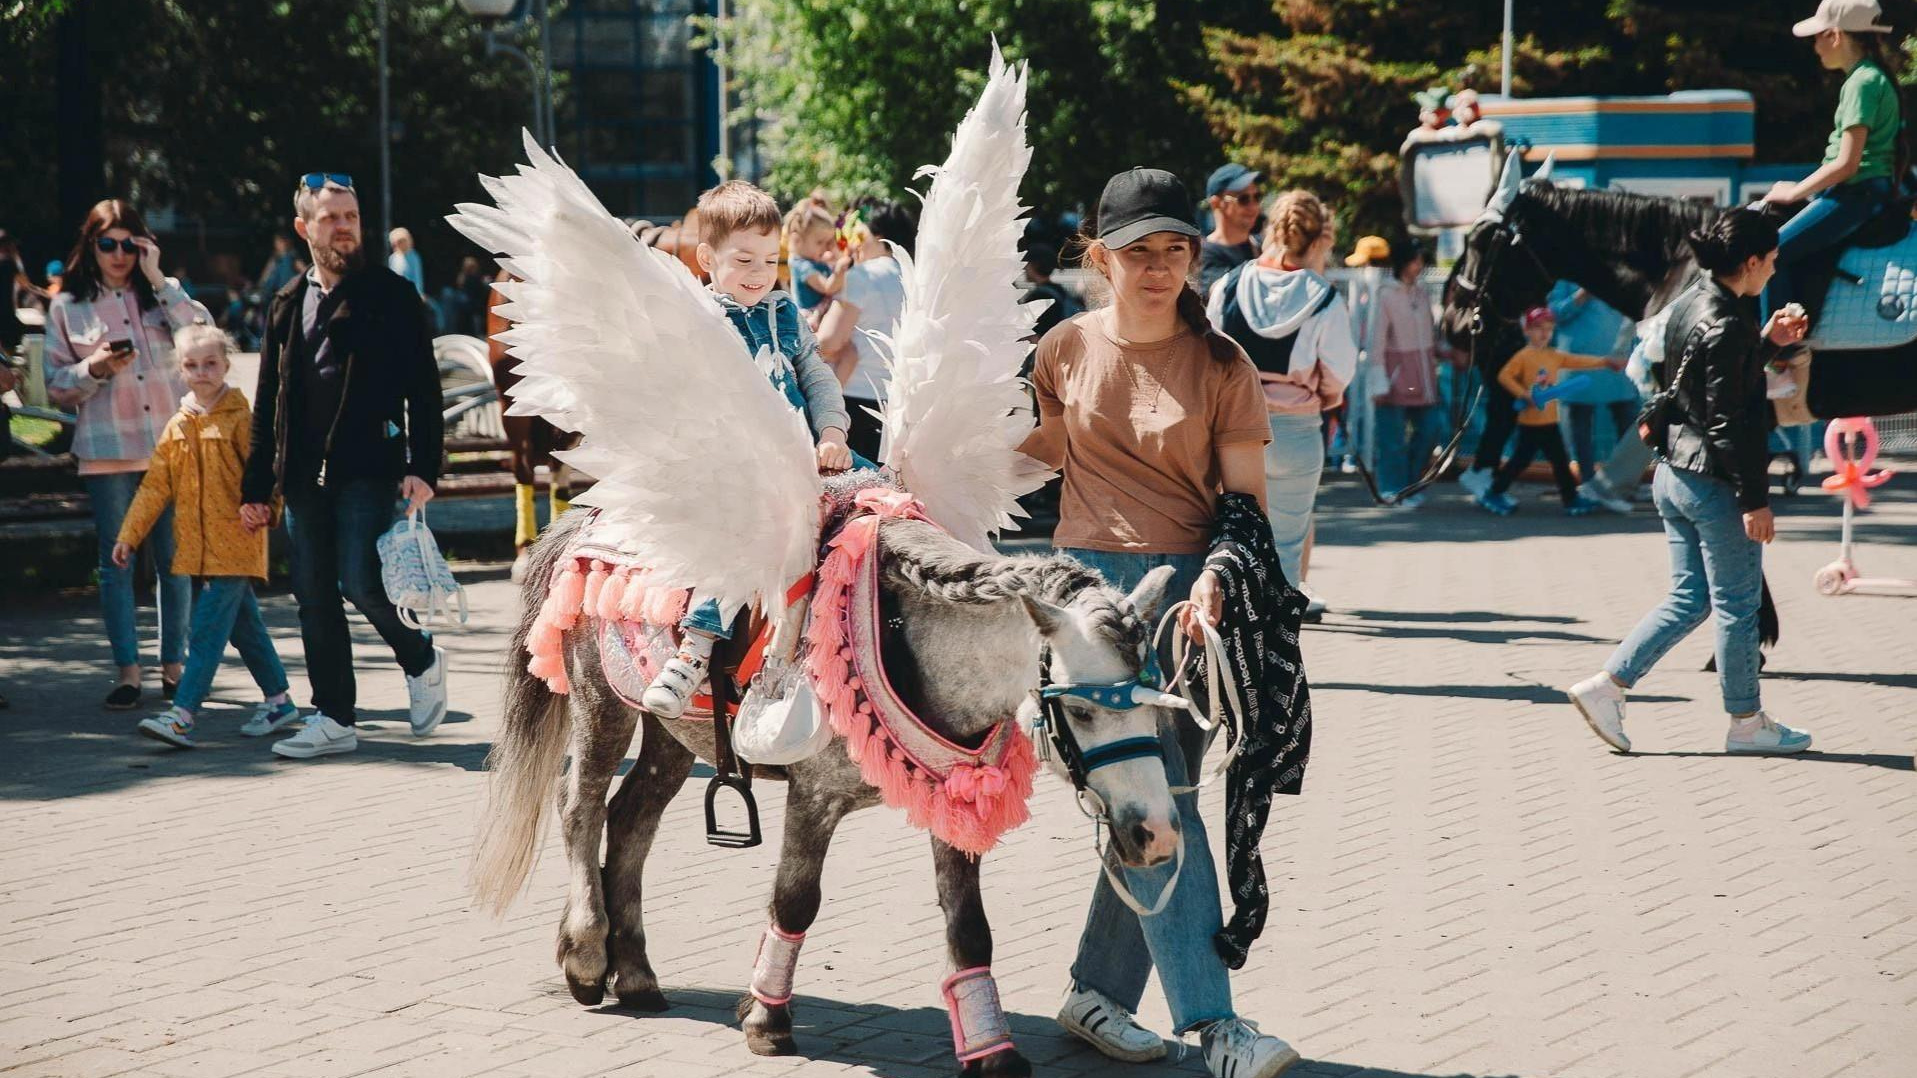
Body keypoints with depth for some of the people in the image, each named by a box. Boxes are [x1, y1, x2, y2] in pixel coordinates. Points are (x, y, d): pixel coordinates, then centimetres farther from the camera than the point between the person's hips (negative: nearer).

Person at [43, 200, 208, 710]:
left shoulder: (162, 294, 9)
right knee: (116, 562, 0)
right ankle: (127, 671, 5)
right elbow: (57, 386, 6)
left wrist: (156, 278, -9)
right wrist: (95, 369, -13)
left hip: (170, 448, 1)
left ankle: (173, 663, 14)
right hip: (107, 452, -1)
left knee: (174, 560, 5)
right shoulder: (68, 307, 6)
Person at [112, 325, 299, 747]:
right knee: (244, 625, 15)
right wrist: (129, 534, 10)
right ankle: (278, 701, 26)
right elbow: (155, 485, 14)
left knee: (208, 630, -11)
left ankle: (183, 715, -16)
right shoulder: (179, 426, 12)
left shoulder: (239, 419, -6)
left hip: (234, 545, -7)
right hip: (197, 547, 7)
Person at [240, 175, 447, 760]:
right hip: (304, 474, 5)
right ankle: (334, 719, 11)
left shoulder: (390, 295, 1)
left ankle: (420, 659, 12)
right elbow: (268, 404, 18)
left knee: (359, 581, -15)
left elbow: (423, 389, -3)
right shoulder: (286, 305, 14)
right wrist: (257, 486, 14)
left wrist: (424, 468, -13)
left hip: (368, 468, -5)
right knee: (314, 596, 4)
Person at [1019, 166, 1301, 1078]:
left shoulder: (1220, 366, 2)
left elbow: (1247, 498, -1)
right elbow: (1033, 447, 22)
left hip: (1190, 590, 2)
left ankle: (1097, 993, 22)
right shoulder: (1067, 350, 5)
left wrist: (1216, 579, -17)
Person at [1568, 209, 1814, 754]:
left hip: (1674, 475, 9)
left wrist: (1766, 341, 15)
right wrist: (1754, 499, -18)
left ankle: (1606, 685, 9)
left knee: (1688, 598, 16)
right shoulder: (1725, 325, -20)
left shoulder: (1690, 303, 8)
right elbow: (1727, 422, -22)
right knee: (1736, 604, 5)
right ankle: (1746, 723, 16)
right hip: (1715, 483, -9)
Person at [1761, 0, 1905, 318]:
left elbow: (1846, 164, -20)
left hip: (1856, 194, -11)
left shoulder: (1863, 82, -16)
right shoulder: (1873, 77, 14)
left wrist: (1794, 192, -10)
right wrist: (1801, 189, 19)